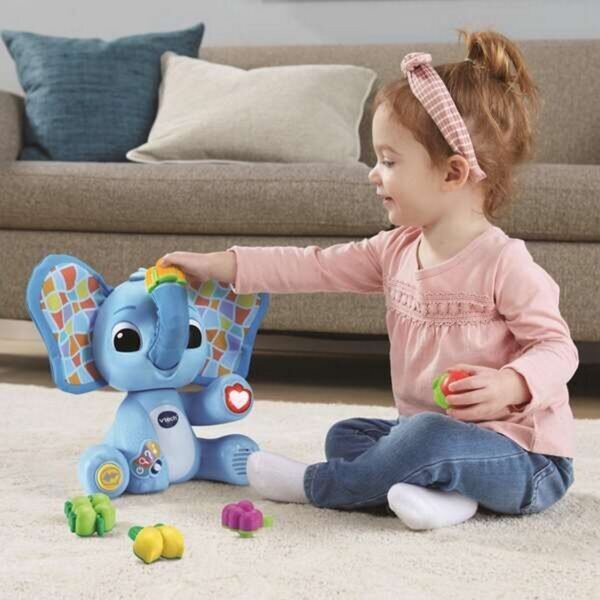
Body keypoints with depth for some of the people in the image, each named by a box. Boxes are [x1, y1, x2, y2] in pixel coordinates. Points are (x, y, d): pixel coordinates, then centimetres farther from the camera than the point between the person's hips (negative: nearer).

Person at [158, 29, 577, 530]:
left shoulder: (505, 264, -19)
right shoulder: (398, 250, 5)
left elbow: (557, 347, -15)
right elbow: (316, 267, 5)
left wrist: (511, 385, -36)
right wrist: (219, 265, 3)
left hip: (524, 456, -8)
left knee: (430, 436, -33)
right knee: (345, 435, 6)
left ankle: (314, 486, -9)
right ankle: (441, 487, -17)